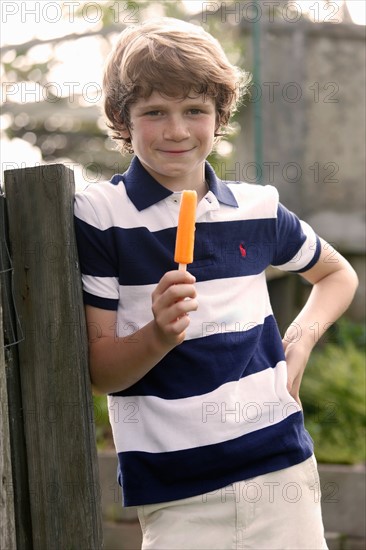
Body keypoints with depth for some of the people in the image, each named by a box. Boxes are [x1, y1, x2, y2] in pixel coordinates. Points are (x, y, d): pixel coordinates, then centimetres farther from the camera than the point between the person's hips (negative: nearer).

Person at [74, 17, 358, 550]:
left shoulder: (258, 208, 6)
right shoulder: (99, 216, -6)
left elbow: (338, 273, 24)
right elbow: (97, 371, -7)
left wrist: (302, 338, 6)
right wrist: (157, 337, -26)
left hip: (283, 472, 4)